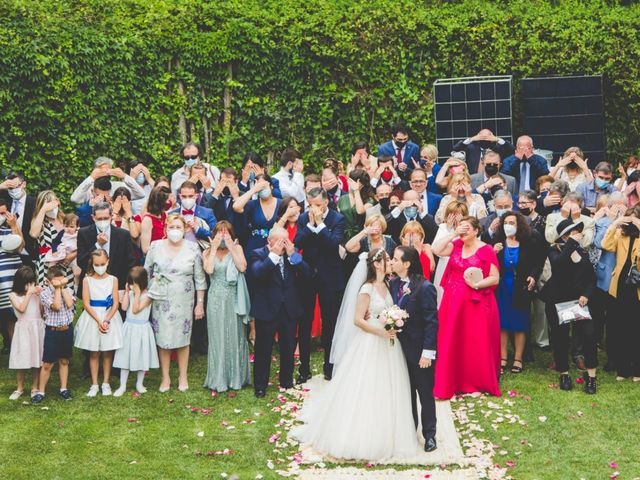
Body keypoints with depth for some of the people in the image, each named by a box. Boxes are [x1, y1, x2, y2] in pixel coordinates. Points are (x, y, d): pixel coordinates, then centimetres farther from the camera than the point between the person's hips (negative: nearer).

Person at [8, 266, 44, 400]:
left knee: (37, 359, 4)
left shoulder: (37, 292, 5)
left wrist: (41, 294, -9)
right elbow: (22, 309, -14)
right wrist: (29, 293, -13)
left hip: (37, 328, 2)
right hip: (23, 329, -1)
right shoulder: (14, 295, 0)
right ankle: (19, 388, 17)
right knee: (21, 360, 2)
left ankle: (35, 387, 17)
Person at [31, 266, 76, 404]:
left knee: (64, 361, 14)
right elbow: (56, 306, -22)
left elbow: (70, 304, -17)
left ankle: (63, 389, 25)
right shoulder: (45, 293, -10)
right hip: (52, 331, -3)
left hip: (67, 330, 3)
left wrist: (63, 287, -14)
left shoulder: (68, 290, 1)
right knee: (47, 364, 1)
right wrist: (57, 288, -16)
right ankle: (40, 391, 10)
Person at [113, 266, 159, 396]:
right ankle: (122, 386, 12)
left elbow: (135, 310, -19)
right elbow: (124, 307, -9)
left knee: (141, 356, 7)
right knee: (126, 355, 5)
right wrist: (127, 291, -8)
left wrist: (137, 294, -22)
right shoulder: (130, 293, 3)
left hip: (141, 329, -4)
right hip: (129, 327, 4)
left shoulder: (147, 295, -13)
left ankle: (139, 383, 24)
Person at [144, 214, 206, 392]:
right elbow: (146, 273, 8)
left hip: (184, 302, -1)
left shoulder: (193, 248, -4)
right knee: (162, 339, 4)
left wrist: (200, 303, -1)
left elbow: (200, 278, 0)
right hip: (161, 301, 1)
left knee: (183, 338, 7)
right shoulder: (155, 247, -1)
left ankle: (183, 377, 20)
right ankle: (165, 377, 16)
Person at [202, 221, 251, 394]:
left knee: (235, 336, 6)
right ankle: (218, 379, 7)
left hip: (234, 299, 0)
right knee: (217, 337, 2)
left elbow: (242, 267, -11)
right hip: (216, 299, 0)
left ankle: (236, 376, 17)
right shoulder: (208, 252, 5)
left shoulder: (237, 248, 4)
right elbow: (209, 269, -14)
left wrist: (231, 247, -11)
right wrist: (214, 248, -10)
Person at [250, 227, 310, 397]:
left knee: (288, 348, 15)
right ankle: (260, 385, 17)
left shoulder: (293, 253, 4)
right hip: (267, 309, -4)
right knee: (263, 349, 5)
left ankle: (287, 381, 31)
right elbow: (258, 273, -26)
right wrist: (274, 255, -25)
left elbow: (306, 273, -7)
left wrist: (292, 255, -16)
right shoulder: (257, 254, -7)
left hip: (290, 309, 4)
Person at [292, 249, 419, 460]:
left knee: (385, 393, 11)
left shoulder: (386, 286, 9)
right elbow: (358, 320, -16)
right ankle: (361, 437, 10)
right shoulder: (367, 289, -14)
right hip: (370, 344, -7)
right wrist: (380, 332, -21)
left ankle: (384, 436, 23)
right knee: (365, 391, -1)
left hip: (387, 345, 7)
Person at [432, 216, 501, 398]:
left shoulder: (486, 250, -6)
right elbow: (436, 250, -7)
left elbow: (495, 279, -7)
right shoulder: (456, 245, 8)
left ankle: (480, 383, 12)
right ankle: (452, 382, 13)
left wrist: (476, 284, -20)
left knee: (476, 344, -1)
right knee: (452, 343, 5)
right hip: (453, 302, 5)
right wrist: (453, 234, -9)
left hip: (476, 303, -5)